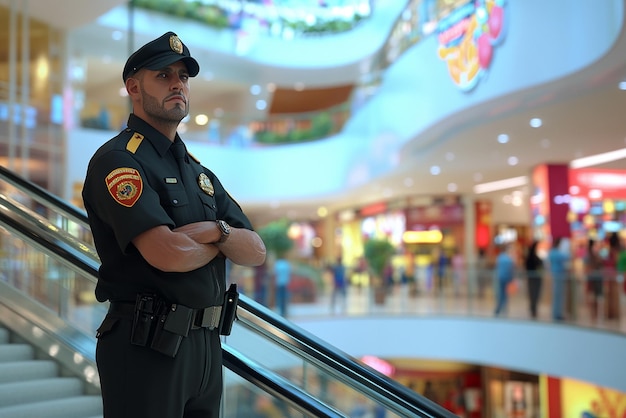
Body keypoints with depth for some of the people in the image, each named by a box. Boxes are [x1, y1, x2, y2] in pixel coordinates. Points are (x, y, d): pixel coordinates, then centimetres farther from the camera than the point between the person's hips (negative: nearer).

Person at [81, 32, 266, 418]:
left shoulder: (200, 173, 15)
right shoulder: (118, 160, -10)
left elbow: (256, 252, 8)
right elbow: (169, 253, -23)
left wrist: (215, 231, -13)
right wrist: (224, 243, -2)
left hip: (207, 344, 7)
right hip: (145, 347, -7)